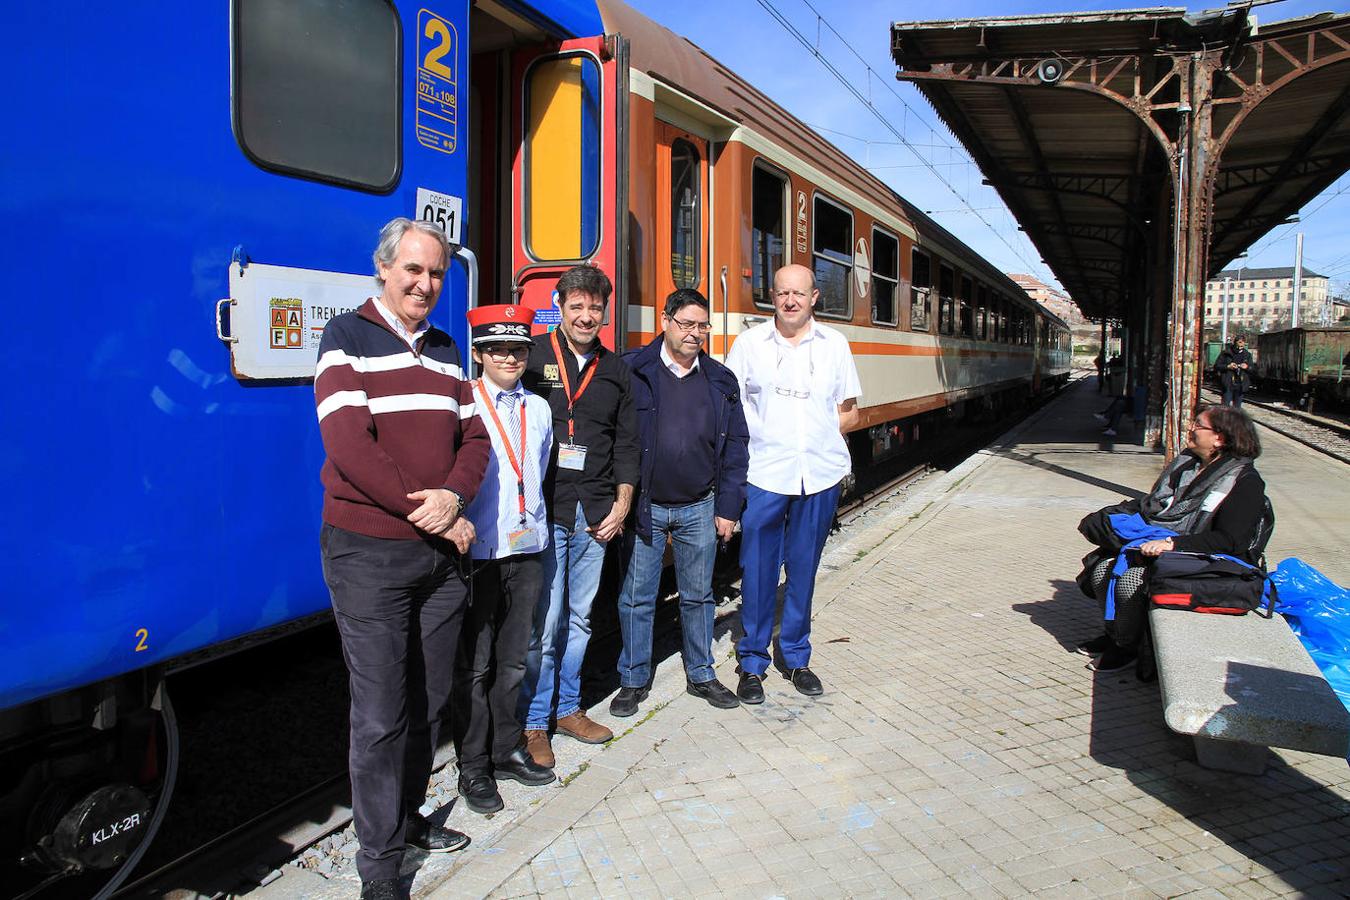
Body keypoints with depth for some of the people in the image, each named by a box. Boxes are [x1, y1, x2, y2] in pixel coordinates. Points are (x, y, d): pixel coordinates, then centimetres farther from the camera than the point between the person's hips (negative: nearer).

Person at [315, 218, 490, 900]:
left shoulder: (444, 350, 14)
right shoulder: (347, 338, -4)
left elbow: (473, 438, 9)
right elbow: (348, 446, -15)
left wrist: (453, 496, -11)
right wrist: (427, 513, -15)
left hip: (441, 552, 6)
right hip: (370, 555, -6)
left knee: (428, 702, 15)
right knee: (379, 716, 0)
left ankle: (407, 816, 34)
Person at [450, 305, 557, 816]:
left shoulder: (538, 409, 13)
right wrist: (455, 516, -21)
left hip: (528, 547, 5)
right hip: (478, 549, -5)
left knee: (512, 659, 14)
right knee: (474, 665, 3)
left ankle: (507, 750, 28)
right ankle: (473, 768, 14)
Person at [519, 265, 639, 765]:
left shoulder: (615, 370, 13)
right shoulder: (532, 356, -2)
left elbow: (626, 442, 15)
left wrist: (622, 502, 6)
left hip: (595, 512, 5)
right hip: (543, 509, -5)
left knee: (579, 616, 13)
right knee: (543, 620, -4)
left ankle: (568, 707, 28)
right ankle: (534, 722, 11)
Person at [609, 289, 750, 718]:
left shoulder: (721, 380, 6)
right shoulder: (631, 372, -5)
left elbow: (734, 447, 7)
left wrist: (728, 508, 3)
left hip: (700, 509, 3)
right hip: (644, 506, -3)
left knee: (698, 596, 14)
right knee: (636, 598, 7)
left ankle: (701, 675, 30)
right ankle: (633, 680, 22)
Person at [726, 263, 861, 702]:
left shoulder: (834, 344, 9)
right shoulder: (750, 342, 4)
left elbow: (848, 412, 13)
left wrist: (821, 435, -2)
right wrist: (763, 439, -8)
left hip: (819, 476, 2)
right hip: (763, 475, -2)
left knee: (803, 571, 11)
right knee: (758, 572, 2)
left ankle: (796, 658, 25)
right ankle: (752, 663, 16)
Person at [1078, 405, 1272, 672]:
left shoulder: (1244, 481, -12)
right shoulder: (1185, 462, 12)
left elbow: (1229, 541, -22)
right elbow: (1152, 505, 22)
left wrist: (1173, 544, -30)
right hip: (1157, 544, 8)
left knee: (1130, 580, -29)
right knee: (1102, 569, -12)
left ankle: (1126, 648, -6)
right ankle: (1115, 634, 9)